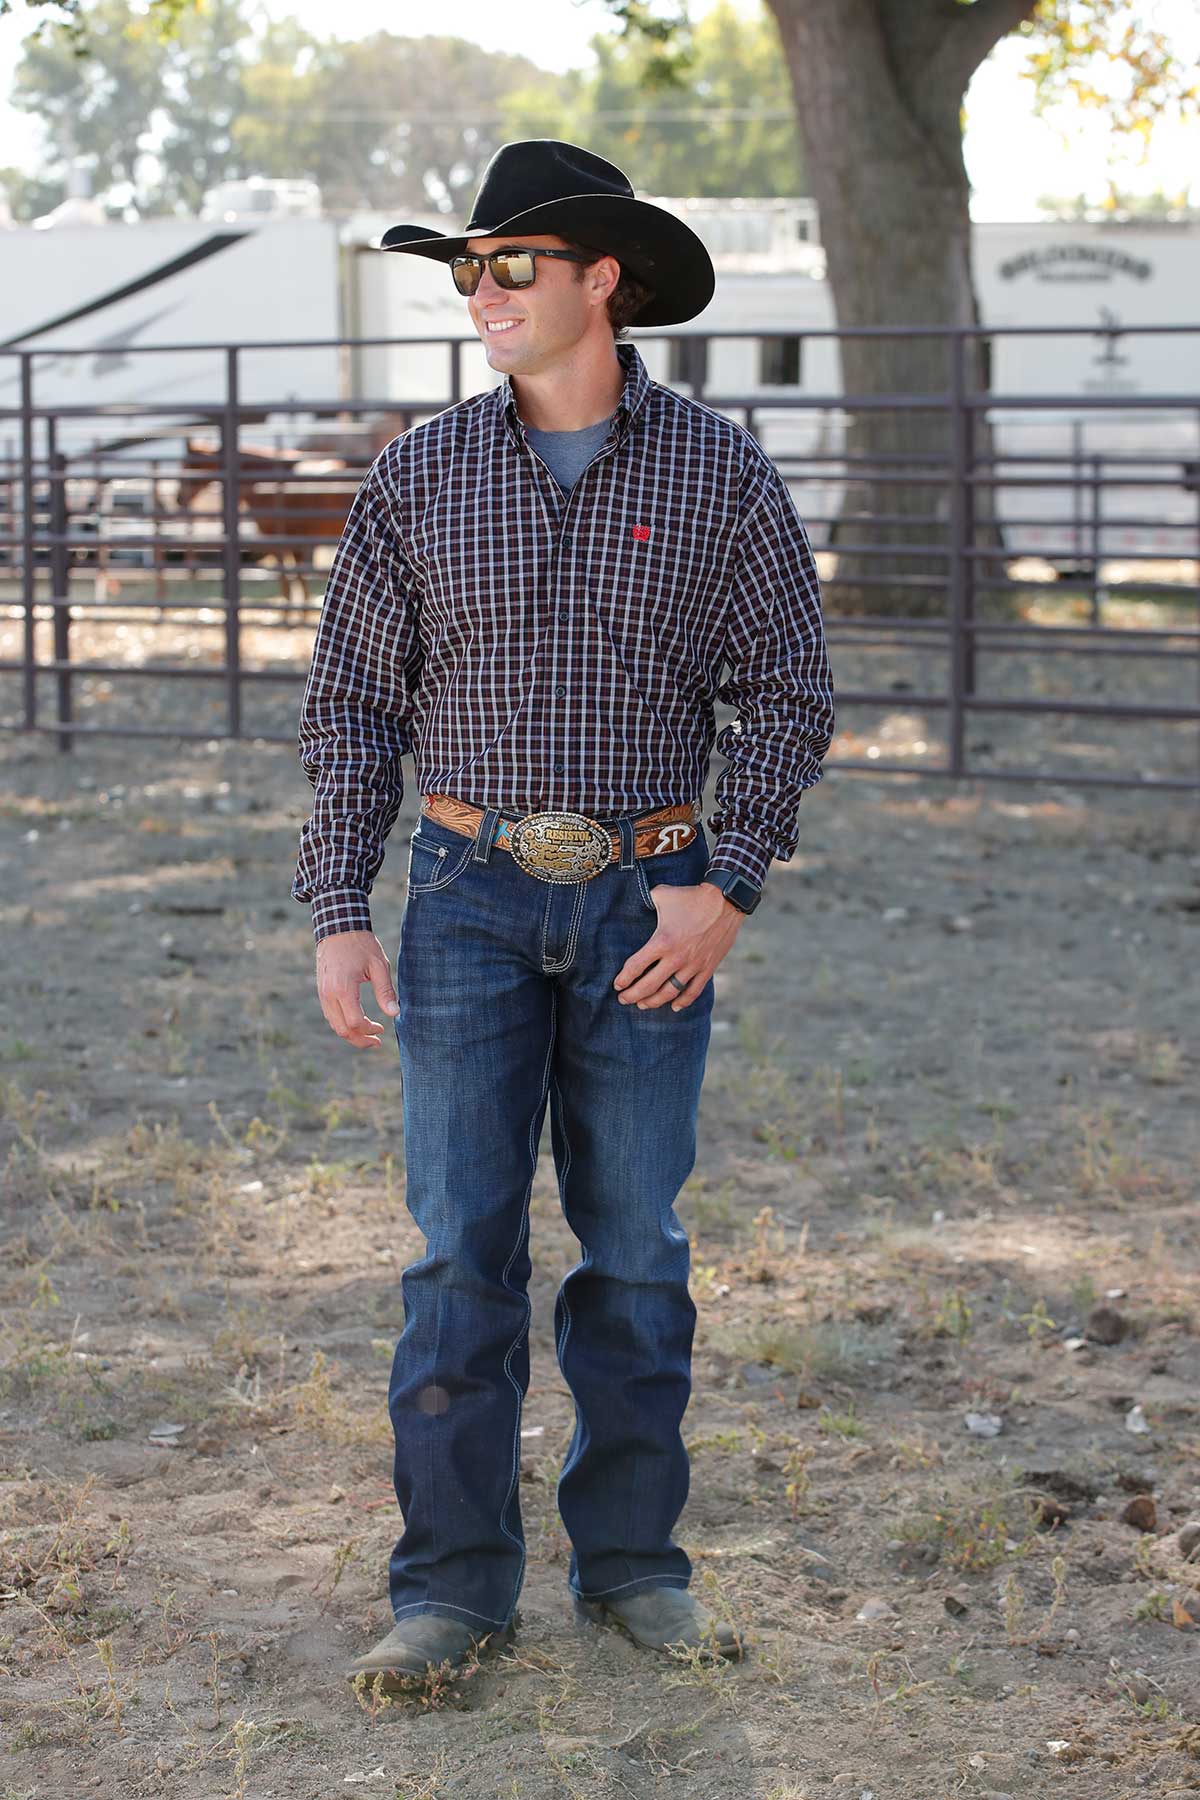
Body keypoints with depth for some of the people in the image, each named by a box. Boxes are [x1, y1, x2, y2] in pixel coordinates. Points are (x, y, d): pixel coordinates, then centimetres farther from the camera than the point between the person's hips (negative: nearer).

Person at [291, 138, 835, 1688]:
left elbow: (788, 691, 1)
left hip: (650, 905, 0)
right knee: (462, 1250, 0)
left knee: (637, 1250, 7)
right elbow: (353, 700, 3)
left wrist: (727, 888, -10)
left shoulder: (720, 474, -1)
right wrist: (338, 916, -4)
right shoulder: (422, 475, 1)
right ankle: (454, 1586, 9)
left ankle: (632, 1563, 20)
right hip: (471, 899, 0)